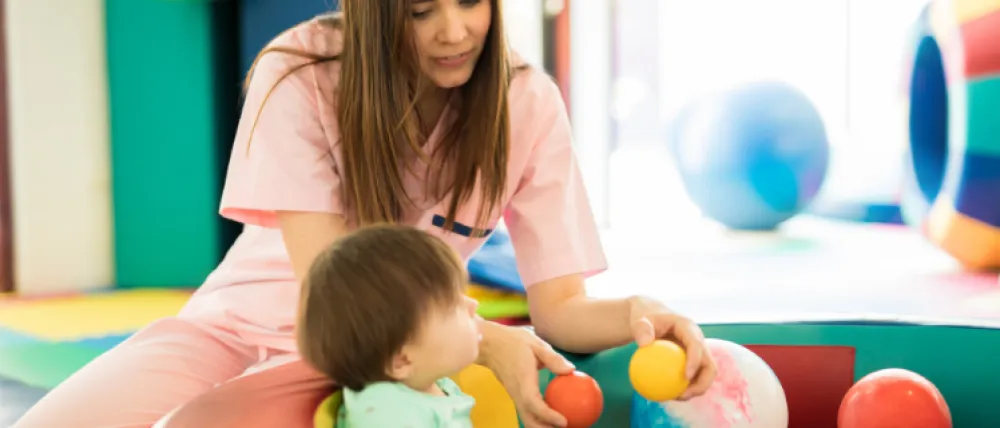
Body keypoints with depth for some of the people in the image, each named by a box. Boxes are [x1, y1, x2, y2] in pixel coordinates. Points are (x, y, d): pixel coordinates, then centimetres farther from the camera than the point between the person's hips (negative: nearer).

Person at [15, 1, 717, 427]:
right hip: (241, 321, 1)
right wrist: (484, 340, -36)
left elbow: (560, 306, -10)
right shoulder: (299, 77, -17)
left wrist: (636, 312, -33)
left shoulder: (527, 105, -12)